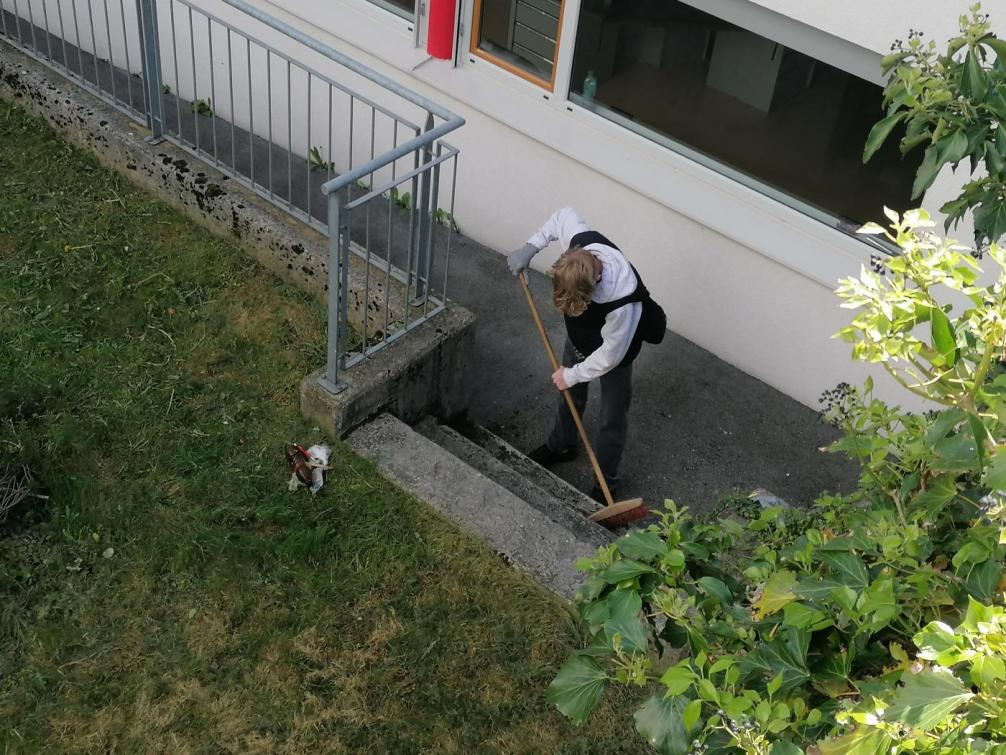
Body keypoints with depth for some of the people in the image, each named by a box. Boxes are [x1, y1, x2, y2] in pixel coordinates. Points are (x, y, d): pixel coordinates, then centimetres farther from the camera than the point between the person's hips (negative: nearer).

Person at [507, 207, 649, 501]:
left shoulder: (623, 302, -47)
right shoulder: (580, 242, -35)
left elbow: (610, 355, -29)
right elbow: (564, 214, -9)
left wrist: (573, 374, -15)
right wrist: (531, 246, -14)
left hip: (613, 354, -6)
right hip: (579, 339, 6)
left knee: (612, 419, 15)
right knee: (571, 395, 28)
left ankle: (606, 481, 39)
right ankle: (560, 446, 57)